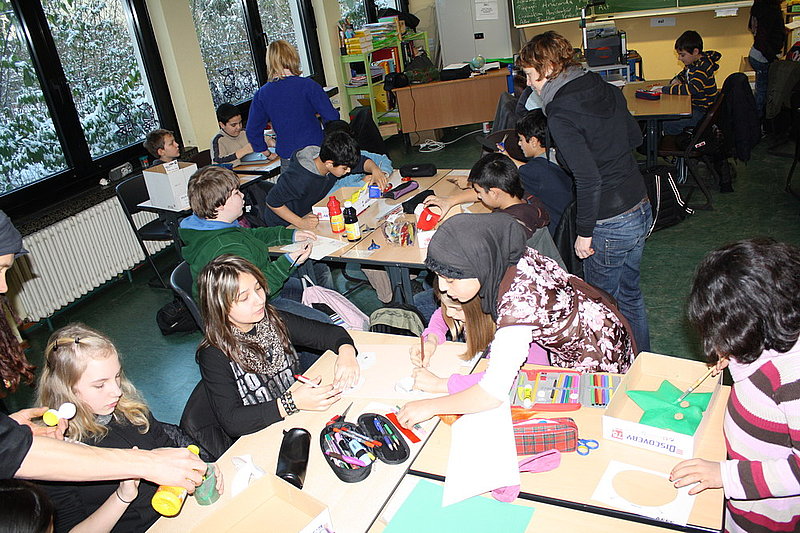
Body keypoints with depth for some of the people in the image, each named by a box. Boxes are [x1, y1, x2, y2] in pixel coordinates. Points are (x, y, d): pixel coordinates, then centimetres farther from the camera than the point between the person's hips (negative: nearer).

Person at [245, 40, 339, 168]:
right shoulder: (307, 85, -10)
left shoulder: (262, 94, 0)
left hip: (287, 160, 3)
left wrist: (264, 152, 21)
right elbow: (332, 117, -10)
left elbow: (252, 131, 6)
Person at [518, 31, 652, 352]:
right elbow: (635, 137, 16)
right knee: (630, 295, 24)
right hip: (641, 209, 8)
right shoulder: (607, 90, 3)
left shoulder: (560, 115, -21)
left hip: (609, 225, -8)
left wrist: (585, 232, -15)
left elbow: (588, 180, -25)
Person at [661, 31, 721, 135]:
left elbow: (691, 89, -35)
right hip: (692, 105, 10)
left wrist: (664, 89, -34)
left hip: (702, 111, -10)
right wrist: (677, 80, 5)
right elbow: (684, 73, 30)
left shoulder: (703, 67, -23)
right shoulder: (693, 62, 7)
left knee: (666, 124, -25)